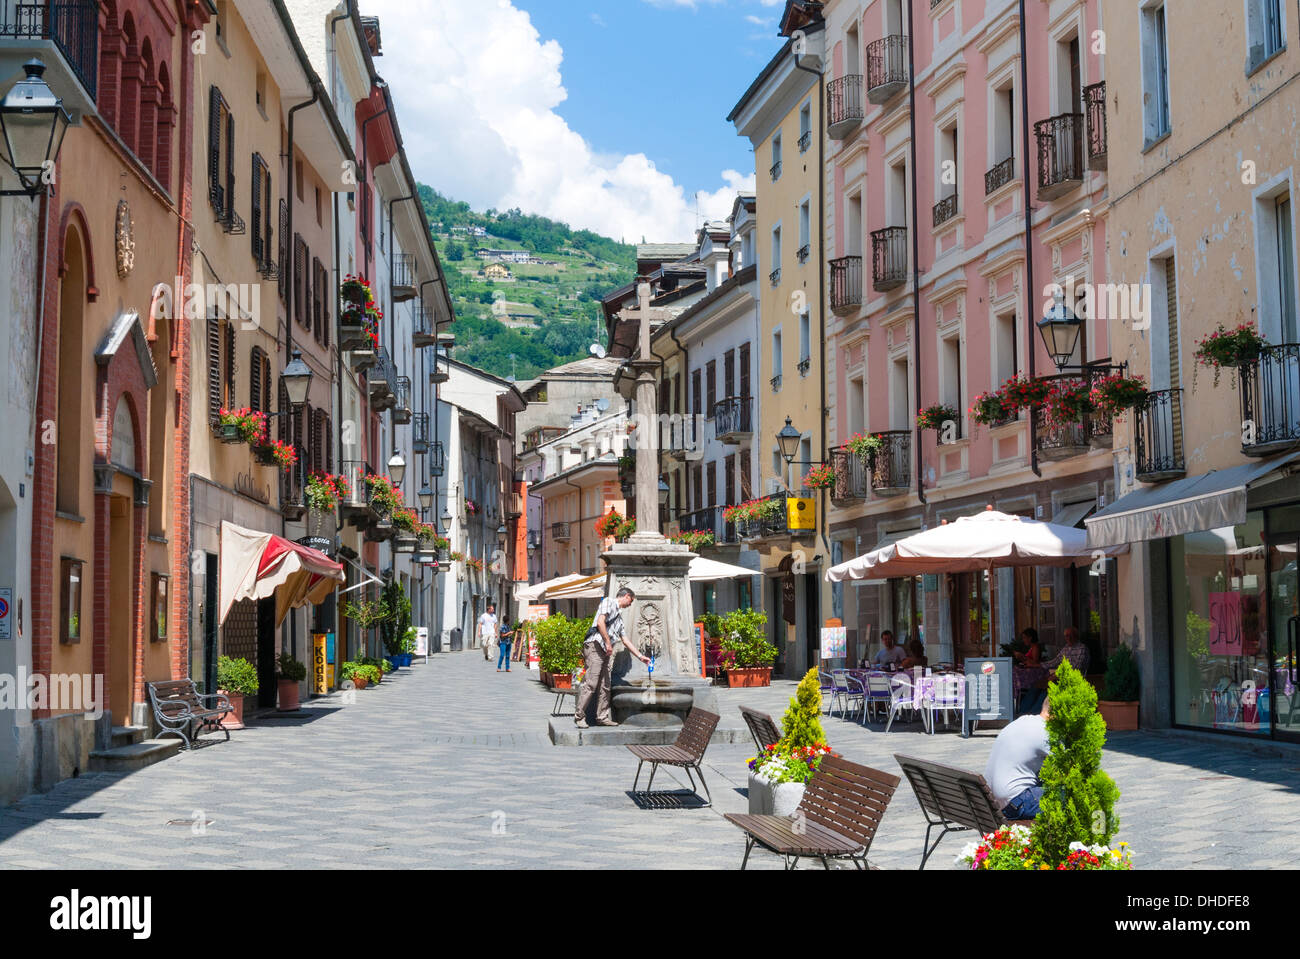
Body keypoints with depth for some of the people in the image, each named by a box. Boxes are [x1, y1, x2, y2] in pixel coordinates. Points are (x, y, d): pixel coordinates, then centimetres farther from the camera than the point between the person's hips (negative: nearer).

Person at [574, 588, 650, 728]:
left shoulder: (619, 616, 28)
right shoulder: (609, 602, 3)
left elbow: (625, 640, 31)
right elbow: (600, 622, -12)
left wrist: (641, 657, 30)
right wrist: (608, 642, -13)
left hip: (606, 652, 9)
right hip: (595, 646, -9)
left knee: (604, 686, 6)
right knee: (590, 684, -13)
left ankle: (602, 717, 9)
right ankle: (579, 717, -11)